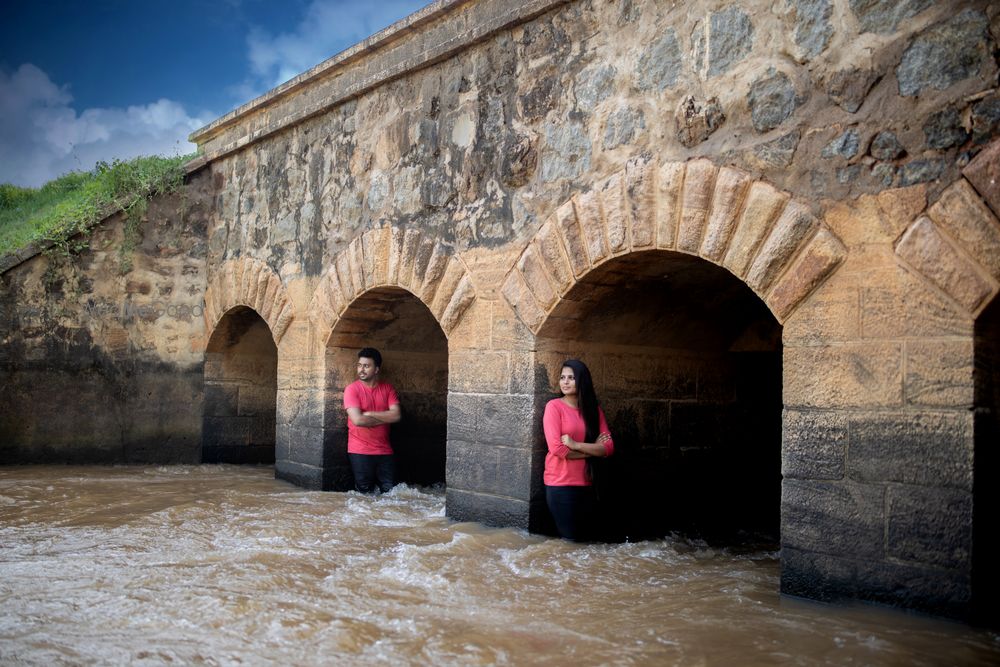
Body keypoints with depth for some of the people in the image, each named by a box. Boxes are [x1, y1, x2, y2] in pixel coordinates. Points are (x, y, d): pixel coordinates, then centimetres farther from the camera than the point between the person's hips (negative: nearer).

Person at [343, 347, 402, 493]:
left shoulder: (387, 388, 5)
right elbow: (357, 420, -20)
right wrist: (385, 418, -8)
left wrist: (370, 414, -14)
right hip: (360, 452, -3)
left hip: (384, 451, 4)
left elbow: (396, 415, -8)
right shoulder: (352, 389, -8)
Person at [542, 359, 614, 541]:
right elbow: (557, 449, -15)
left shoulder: (594, 409, 7)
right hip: (560, 484, -4)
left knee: (586, 536, 11)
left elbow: (608, 447, -2)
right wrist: (592, 449, -6)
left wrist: (576, 445, -15)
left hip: (585, 483, 4)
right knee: (570, 538, 3)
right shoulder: (554, 406, -7)